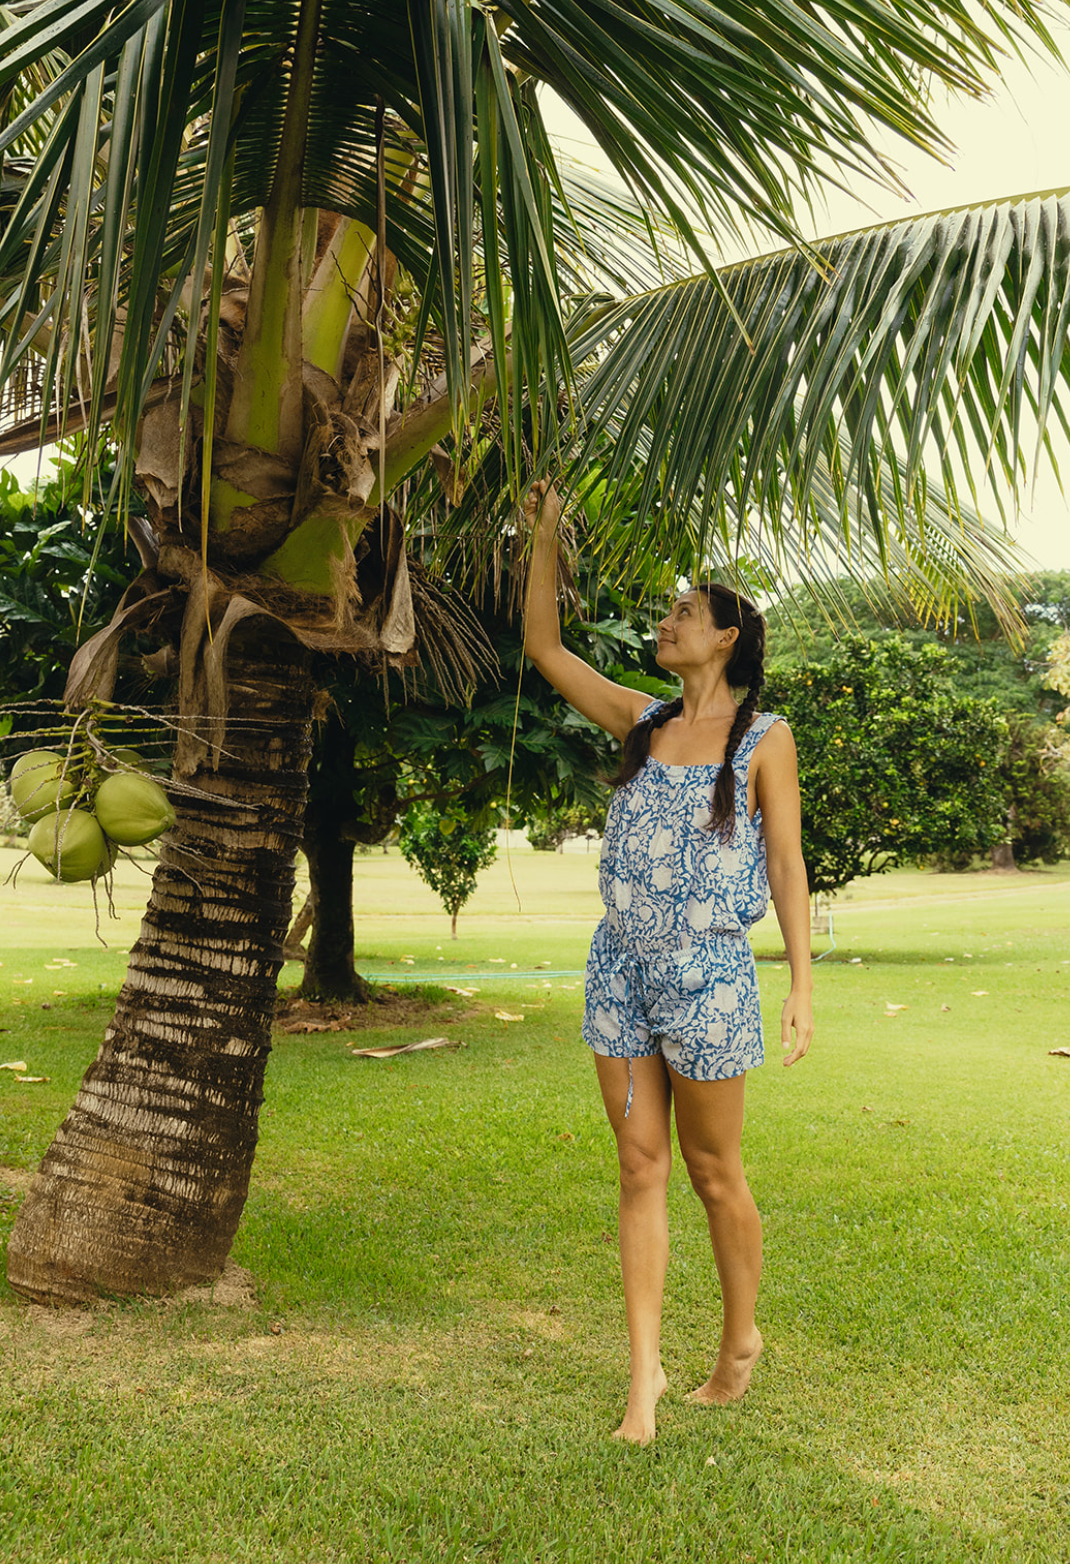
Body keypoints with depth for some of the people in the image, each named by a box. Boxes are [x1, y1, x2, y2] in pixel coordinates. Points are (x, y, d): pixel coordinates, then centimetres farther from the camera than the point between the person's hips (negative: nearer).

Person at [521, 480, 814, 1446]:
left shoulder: (764, 738, -2)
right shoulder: (641, 722, 9)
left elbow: (787, 866, -3)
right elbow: (543, 646, 12)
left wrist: (802, 987, -7)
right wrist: (545, 535, 9)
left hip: (709, 973, -4)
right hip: (621, 967, 4)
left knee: (714, 1173, 9)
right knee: (640, 1168, 6)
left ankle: (741, 1340, 31)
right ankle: (646, 1373, 14)